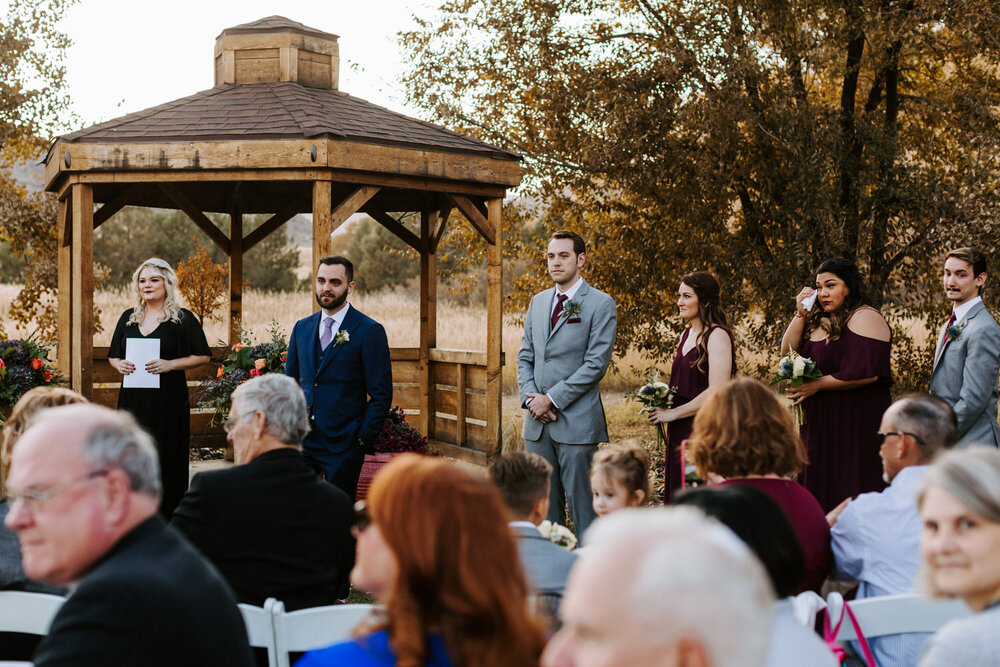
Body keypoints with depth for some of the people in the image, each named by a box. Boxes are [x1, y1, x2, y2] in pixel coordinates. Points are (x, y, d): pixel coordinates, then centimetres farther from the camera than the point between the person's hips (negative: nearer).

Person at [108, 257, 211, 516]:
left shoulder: (182, 318, 0)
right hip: (133, 398, 4)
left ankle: (167, 520, 3)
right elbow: (113, 355, 20)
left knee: (167, 459, -3)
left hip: (168, 400, -4)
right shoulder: (128, 318, 14)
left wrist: (170, 364, -15)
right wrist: (119, 364, -3)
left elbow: (203, 356, -2)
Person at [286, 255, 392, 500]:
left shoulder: (369, 331, -6)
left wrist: (364, 439, -12)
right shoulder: (302, 328, 12)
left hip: (343, 443, -5)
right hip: (302, 439, 5)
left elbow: (381, 394, -6)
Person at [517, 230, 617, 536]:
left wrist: (551, 399, -13)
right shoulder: (538, 302, 15)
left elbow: (596, 363, -11)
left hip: (577, 420, -6)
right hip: (538, 420, 6)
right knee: (543, 503, 10)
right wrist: (530, 398, -1)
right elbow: (525, 356, 17)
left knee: (581, 503, -4)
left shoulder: (600, 304, -5)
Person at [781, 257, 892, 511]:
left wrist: (817, 385, -13)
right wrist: (800, 315, -2)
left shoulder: (865, 318, -9)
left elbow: (866, 373, -19)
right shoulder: (818, 320, 13)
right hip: (819, 424, 8)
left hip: (855, 422, -8)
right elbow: (787, 353, 10)